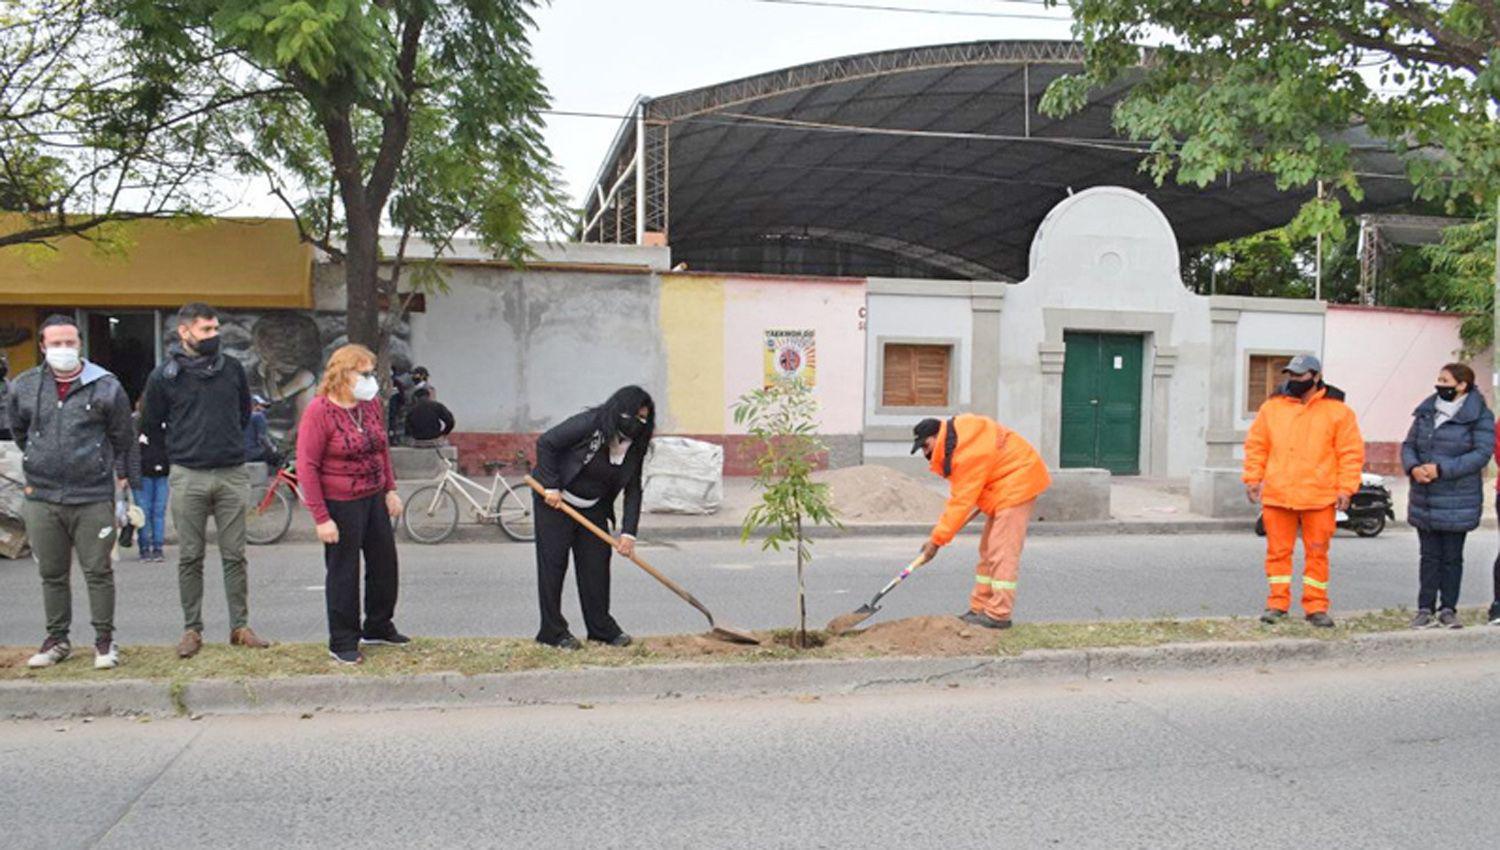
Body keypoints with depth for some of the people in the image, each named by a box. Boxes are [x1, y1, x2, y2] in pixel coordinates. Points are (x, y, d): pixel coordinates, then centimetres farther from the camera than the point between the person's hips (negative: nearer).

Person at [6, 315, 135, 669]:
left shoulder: (106, 387, -3)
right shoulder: (24, 387, 4)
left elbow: (122, 437, 7)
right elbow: (19, 431, 21)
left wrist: (119, 475, 11)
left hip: (94, 497, -3)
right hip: (41, 497, 3)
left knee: (98, 572, 2)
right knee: (52, 574, 12)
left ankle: (105, 640, 12)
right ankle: (57, 639, 24)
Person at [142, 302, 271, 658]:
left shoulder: (232, 368, 6)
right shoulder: (164, 376, -1)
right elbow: (151, 428, 9)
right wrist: (180, 452, 8)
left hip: (232, 474, 2)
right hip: (188, 478, -2)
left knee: (235, 556, 5)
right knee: (190, 558, 6)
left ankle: (240, 626, 13)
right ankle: (192, 629, 16)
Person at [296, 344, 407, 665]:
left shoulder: (371, 405, 4)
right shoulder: (319, 412, -16)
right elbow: (307, 467, -16)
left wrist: (390, 489, 12)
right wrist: (321, 517, -19)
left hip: (374, 498, 7)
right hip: (341, 503, -7)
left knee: (384, 564, 14)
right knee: (344, 572, 3)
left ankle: (378, 627, 33)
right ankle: (342, 643, 17)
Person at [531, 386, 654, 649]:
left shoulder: (635, 446, -6)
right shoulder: (590, 424, -25)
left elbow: (633, 490, -5)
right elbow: (546, 443, -21)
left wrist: (629, 533, -13)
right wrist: (551, 486, -22)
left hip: (593, 508, 6)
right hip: (555, 500, -6)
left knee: (597, 564, 4)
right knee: (553, 563, -4)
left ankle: (601, 627, 15)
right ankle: (553, 631, 3)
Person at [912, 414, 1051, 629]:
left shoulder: (967, 454, -28)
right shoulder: (955, 432, 2)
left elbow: (961, 502, -26)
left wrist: (937, 540, -22)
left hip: (1016, 484, -11)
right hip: (1004, 488, 11)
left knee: (1002, 551, -13)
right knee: (988, 550, 11)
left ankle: (998, 615, -12)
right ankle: (980, 608, 15)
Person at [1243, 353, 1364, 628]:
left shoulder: (1337, 410, 1)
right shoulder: (1272, 407, 7)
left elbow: (1351, 452, 1)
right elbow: (1256, 446, 11)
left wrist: (1345, 489, -5)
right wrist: (1252, 479, 4)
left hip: (1319, 498, -2)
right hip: (1277, 496, 2)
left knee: (1317, 553, 5)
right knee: (1278, 551, 6)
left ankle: (1316, 607, 14)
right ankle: (1277, 603, 14)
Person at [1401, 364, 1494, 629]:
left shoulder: (1479, 416, -6)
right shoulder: (1426, 412, 9)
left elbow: (1482, 453, -15)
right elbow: (1408, 445, 11)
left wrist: (1441, 468, -21)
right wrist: (1413, 467, -10)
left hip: (1457, 503, -4)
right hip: (1424, 501, 4)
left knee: (1452, 557, 6)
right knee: (1429, 556, 7)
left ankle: (1448, 609, 15)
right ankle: (1425, 608, 12)